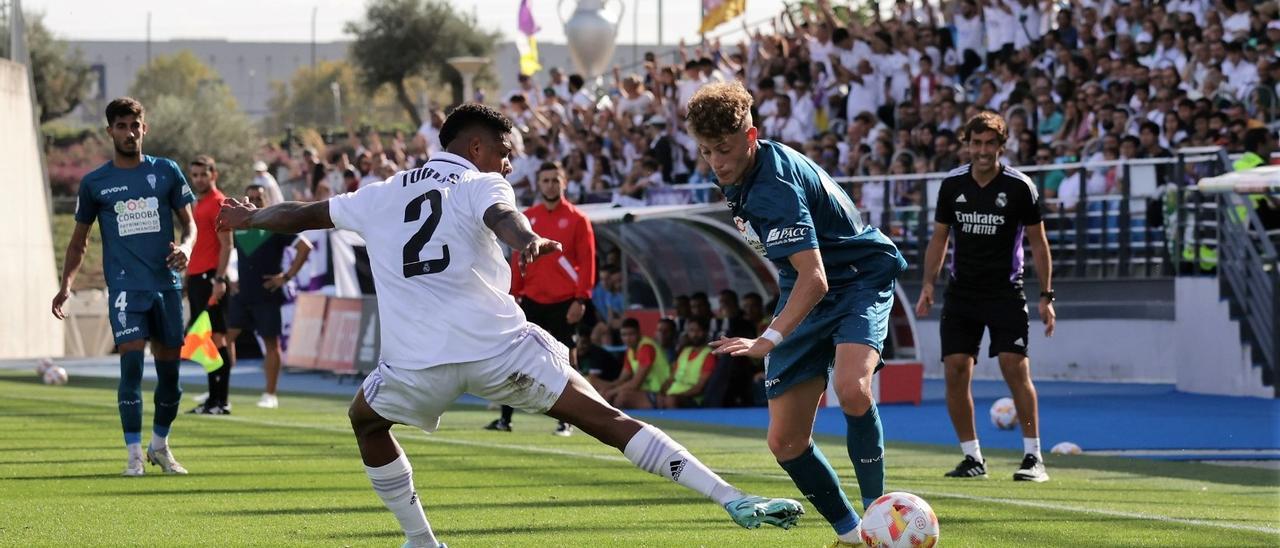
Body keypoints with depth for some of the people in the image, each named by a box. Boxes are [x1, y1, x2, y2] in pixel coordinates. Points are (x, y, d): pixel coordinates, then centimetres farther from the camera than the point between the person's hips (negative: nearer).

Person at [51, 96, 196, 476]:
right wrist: (66, 284, 3)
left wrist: (186, 247, -11)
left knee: (169, 369, 6)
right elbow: (79, 239, 14)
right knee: (132, 364, -13)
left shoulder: (166, 172, 7)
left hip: (167, 284, 2)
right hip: (125, 285, -2)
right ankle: (134, 454, -7)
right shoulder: (94, 183, 6)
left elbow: (189, 222, 11)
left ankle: (160, 445, 25)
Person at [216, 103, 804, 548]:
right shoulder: (481, 186, 9)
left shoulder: (379, 196, 22)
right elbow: (502, 217, -16)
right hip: (500, 344, -3)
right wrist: (526, 240, -37)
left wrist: (252, 218, 55)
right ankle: (734, 499, -13)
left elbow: (303, 213, 36)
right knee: (609, 421, -4)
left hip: (418, 360, 3)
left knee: (366, 419, 33)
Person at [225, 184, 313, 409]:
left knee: (271, 343, 1)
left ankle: (270, 394, 8)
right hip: (242, 295, 5)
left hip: (268, 296, -5)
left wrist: (287, 276, -11)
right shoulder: (238, 227, 10)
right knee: (225, 337, -1)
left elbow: (305, 247, -9)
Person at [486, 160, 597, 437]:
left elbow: (587, 262, -5)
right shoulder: (527, 218, 9)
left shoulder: (577, 219, -1)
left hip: (563, 304, -3)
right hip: (532, 301, 3)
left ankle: (566, 422, 8)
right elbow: (518, 258, 11)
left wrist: (581, 299, -12)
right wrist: (513, 295, 5)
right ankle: (505, 418, 4)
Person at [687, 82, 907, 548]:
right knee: (785, 442, -2)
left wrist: (769, 341, -48)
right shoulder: (739, 174, -1)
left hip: (859, 279, -9)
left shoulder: (774, 188, -29)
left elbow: (814, 279, -38)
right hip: (808, 297, 9)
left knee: (851, 389, -38)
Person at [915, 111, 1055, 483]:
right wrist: (928, 284, 3)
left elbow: (1038, 242, 0)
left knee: (1016, 369, -14)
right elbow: (940, 237, 13)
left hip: (1005, 292, -3)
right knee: (955, 372, -4)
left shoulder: (1019, 187, -6)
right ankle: (972, 458, 7)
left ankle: (1034, 457, -8)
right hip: (961, 292, 4)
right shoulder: (952, 184, 4)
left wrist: (1046, 295, -6)